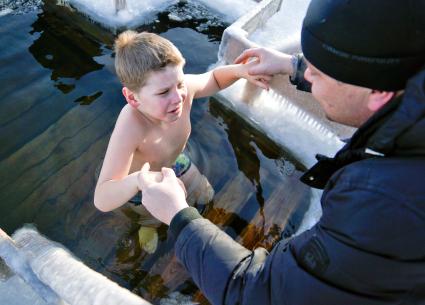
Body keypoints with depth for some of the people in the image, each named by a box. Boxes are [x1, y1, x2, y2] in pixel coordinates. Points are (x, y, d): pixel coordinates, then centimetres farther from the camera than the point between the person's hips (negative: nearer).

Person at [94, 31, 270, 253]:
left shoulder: (183, 88, -34)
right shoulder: (130, 127, -49)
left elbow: (214, 79, -9)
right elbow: (102, 200, -49)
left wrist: (240, 70, -29)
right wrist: (138, 180, -70)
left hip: (174, 161, 4)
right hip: (138, 180, -4)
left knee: (205, 196, 25)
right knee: (154, 217, 26)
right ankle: (148, 224, 63)